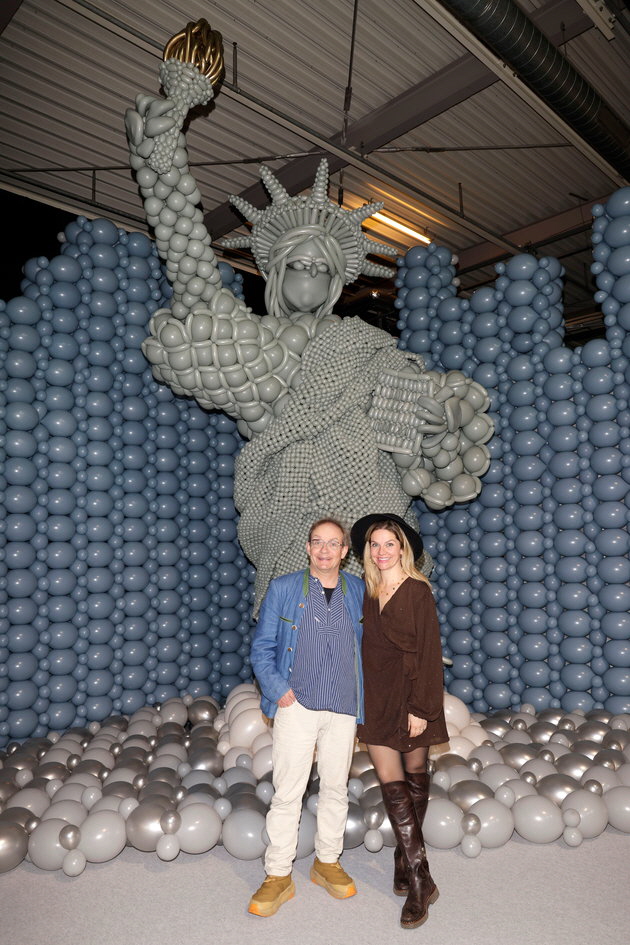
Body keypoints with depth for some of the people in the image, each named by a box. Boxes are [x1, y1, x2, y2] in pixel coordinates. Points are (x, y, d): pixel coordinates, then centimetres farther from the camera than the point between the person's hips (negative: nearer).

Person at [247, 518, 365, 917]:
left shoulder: (359, 592, 4)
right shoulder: (282, 589, -1)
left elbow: (368, 646, 11)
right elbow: (262, 646, 1)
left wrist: (364, 703, 6)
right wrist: (278, 689, -10)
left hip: (343, 709, 2)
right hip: (297, 706, -2)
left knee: (336, 789, 15)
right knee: (287, 793, 3)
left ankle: (328, 862, 34)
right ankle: (278, 876, 20)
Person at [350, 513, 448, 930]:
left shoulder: (418, 591, -10)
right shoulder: (369, 592, 4)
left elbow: (428, 651, -12)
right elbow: (368, 645, 9)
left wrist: (421, 708, -14)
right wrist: (362, 695, 9)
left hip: (411, 696, -4)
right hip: (377, 697, 4)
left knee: (415, 777, 11)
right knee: (391, 783, 1)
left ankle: (407, 857, 29)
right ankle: (419, 878, 12)